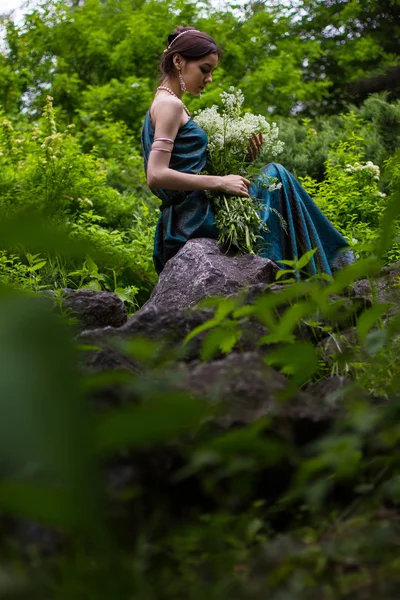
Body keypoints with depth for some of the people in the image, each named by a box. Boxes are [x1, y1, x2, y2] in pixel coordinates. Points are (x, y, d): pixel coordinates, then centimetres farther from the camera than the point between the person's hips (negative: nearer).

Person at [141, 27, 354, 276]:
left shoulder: (167, 104, 19)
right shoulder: (170, 105, -11)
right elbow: (156, 176, -22)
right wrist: (220, 182, -19)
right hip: (195, 217, -10)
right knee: (277, 176, -2)